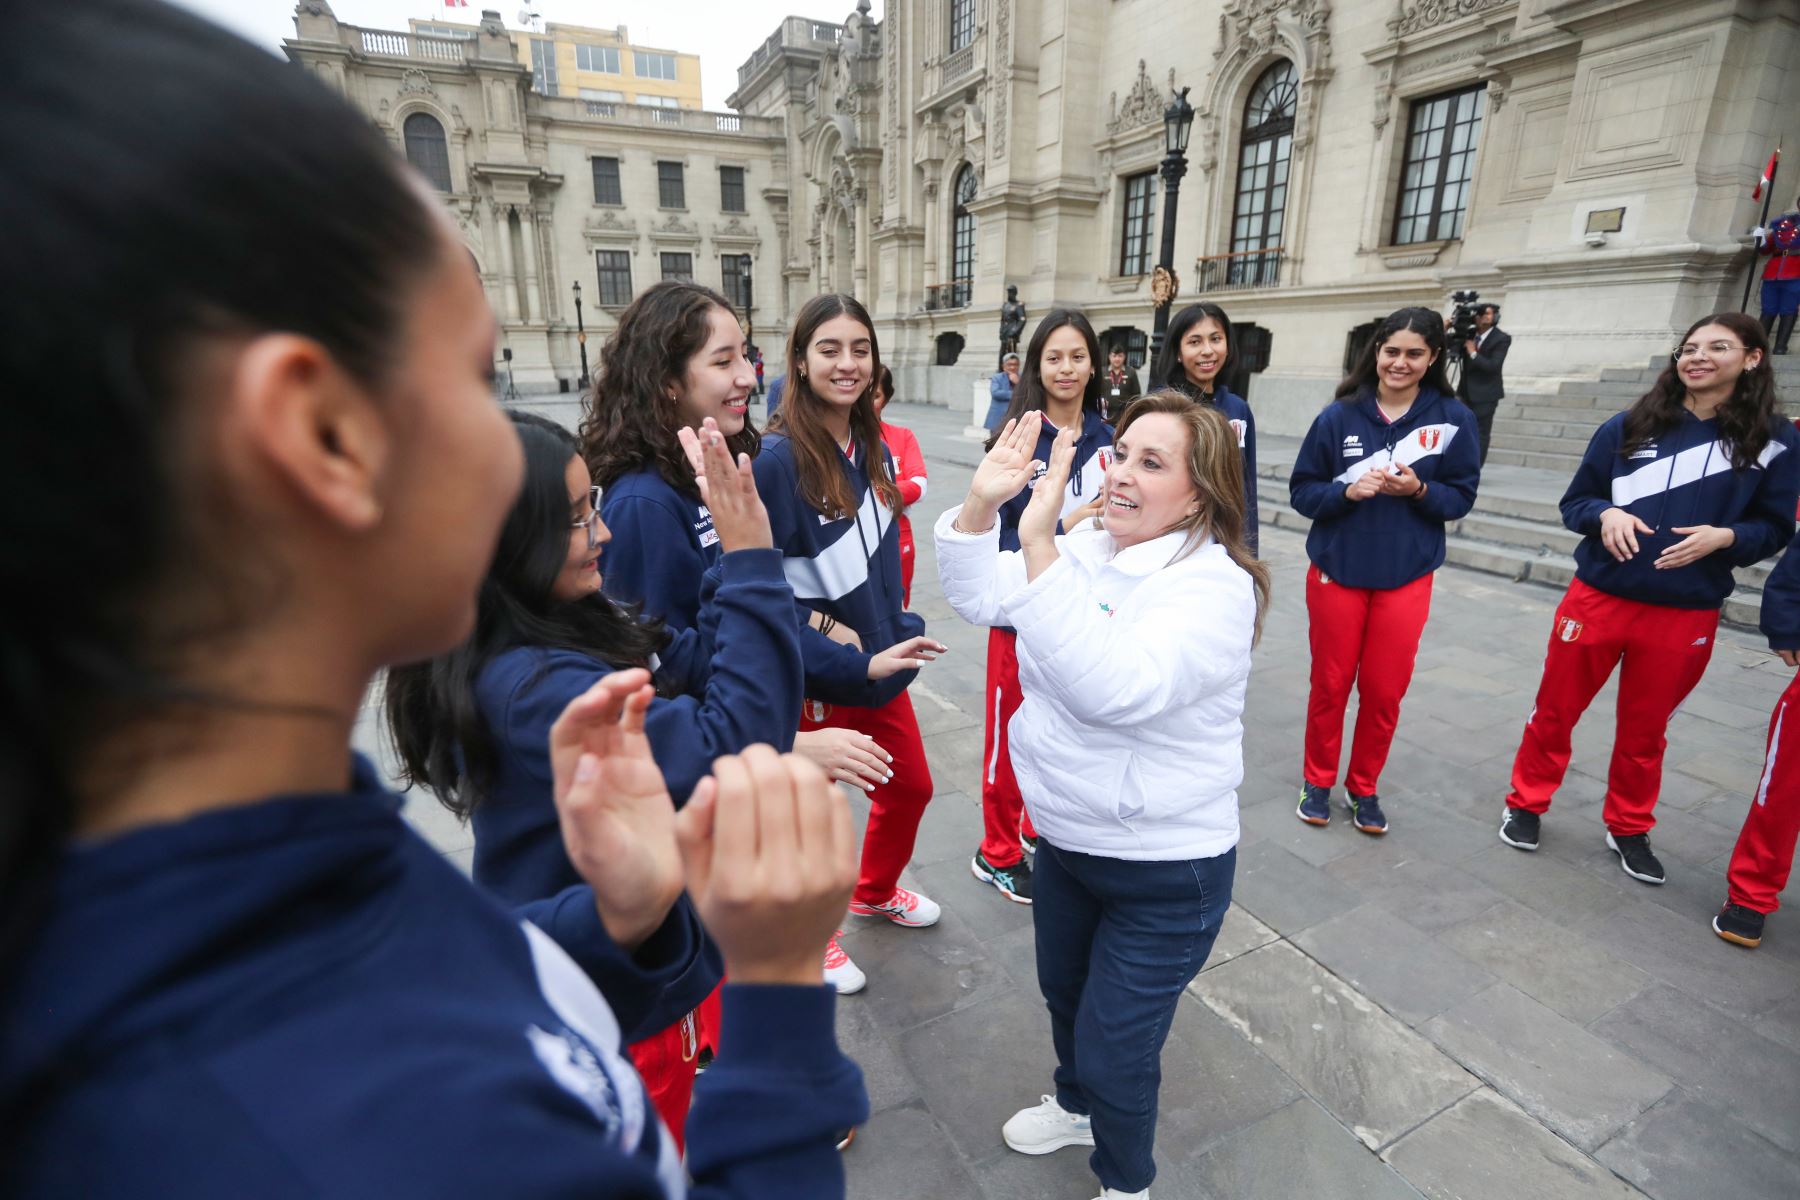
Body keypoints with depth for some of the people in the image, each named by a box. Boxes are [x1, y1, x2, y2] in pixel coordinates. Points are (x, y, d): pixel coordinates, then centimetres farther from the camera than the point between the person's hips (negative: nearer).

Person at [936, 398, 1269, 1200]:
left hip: (1166, 869, -7)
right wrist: (980, 505, -25)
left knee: (1113, 1044, 11)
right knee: (1064, 992, 29)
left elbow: (1116, 688, -41)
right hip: (1067, 836, 7)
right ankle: (1077, 1107, 61)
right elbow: (977, 596, -8)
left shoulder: (1217, 585, -25)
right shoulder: (1088, 548, -4)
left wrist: (1039, 546, -44)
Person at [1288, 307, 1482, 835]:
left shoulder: (1453, 418, -4)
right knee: (1330, 683, 10)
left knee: (1385, 690, 8)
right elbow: (1302, 491, -3)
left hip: (1406, 578, 1)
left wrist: (1418, 489, -19)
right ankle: (1318, 781, 28)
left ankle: (1364, 787, 29)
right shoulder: (1339, 415, -6)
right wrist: (1347, 491, -21)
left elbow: (1461, 497, 1)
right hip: (1337, 570, 0)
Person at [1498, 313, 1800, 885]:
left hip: (1686, 615, 0)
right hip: (1598, 598, 0)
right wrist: (1605, 515, -17)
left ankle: (1629, 829, 34)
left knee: (1645, 729, 15)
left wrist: (1723, 537, -16)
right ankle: (1526, 804, 29)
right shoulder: (1628, 426, -2)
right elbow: (1574, 502, 4)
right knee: (1554, 710, 10)